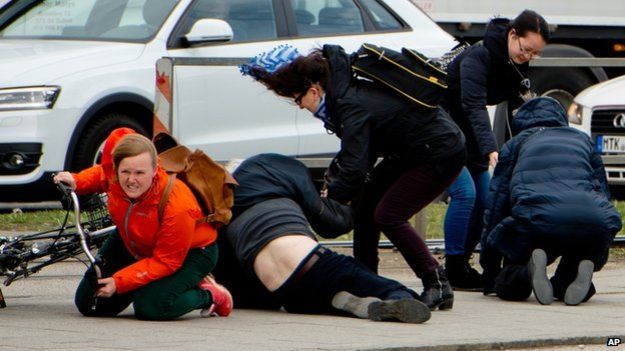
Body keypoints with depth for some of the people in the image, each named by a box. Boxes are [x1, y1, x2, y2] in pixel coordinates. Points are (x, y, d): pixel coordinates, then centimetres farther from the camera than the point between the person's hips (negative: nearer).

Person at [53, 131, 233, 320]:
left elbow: (166, 262, -31)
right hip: (132, 245, 6)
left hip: (189, 253, -6)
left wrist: (119, 282, -36)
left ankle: (209, 295, -1)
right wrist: (76, 182, -17)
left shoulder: (178, 206, -42)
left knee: (149, 307, -31)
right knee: (88, 304, 2)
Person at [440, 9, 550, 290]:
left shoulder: (516, 66, 0)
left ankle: (462, 264, 12)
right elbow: (474, 106, -37)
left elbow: (519, 109, -1)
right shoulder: (478, 57, -26)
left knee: (484, 199, 2)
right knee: (464, 193, -19)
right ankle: (454, 273, -14)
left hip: (467, 136, 8)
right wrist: (490, 150, -49)